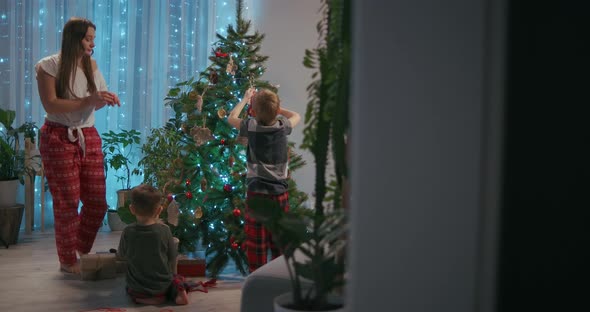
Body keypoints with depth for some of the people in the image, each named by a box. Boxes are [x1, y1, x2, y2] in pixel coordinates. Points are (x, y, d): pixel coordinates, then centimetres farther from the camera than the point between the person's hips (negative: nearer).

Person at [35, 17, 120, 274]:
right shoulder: (50, 66, -8)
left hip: (89, 137, 5)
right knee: (67, 202, -1)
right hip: (59, 139, -5)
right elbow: (50, 105, -18)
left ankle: (82, 252, 26)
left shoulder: (91, 65, 8)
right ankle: (68, 261, 15)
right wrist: (87, 101, -24)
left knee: (97, 201, 3)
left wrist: (105, 99, -8)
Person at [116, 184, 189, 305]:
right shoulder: (164, 230, -14)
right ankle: (176, 292, -3)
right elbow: (172, 257, -3)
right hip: (162, 285, 0)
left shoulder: (128, 232, -15)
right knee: (179, 279, 30)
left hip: (137, 289, 0)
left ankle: (143, 298, 3)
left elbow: (121, 255, 2)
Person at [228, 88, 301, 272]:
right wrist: (274, 108, 22)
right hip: (280, 193, 2)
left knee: (256, 244, 3)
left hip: (257, 193, -2)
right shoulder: (283, 126, -3)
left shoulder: (251, 127, -8)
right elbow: (296, 116, 21)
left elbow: (231, 118, 13)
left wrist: (245, 99, 24)